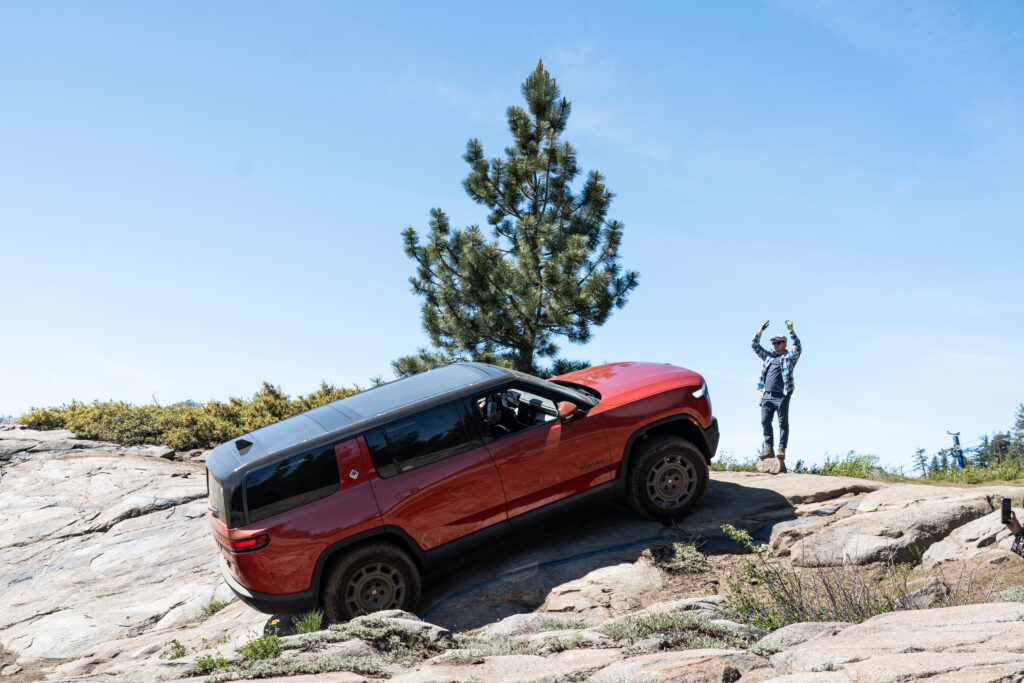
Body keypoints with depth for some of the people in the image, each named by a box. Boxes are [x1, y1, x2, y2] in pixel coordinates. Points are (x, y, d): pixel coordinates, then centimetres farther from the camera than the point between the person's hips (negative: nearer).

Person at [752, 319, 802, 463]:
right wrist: (760, 331, 8)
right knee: (765, 422, 1)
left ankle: (781, 449, -2)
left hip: (782, 396, -5)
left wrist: (791, 331, -19)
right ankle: (769, 448, 4)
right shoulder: (768, 356, 20)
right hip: (767, 395, 5)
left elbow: (797, 348, -13)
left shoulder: (789, 357, 5)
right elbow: (754, 345, 19)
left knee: (783, 423, -2)